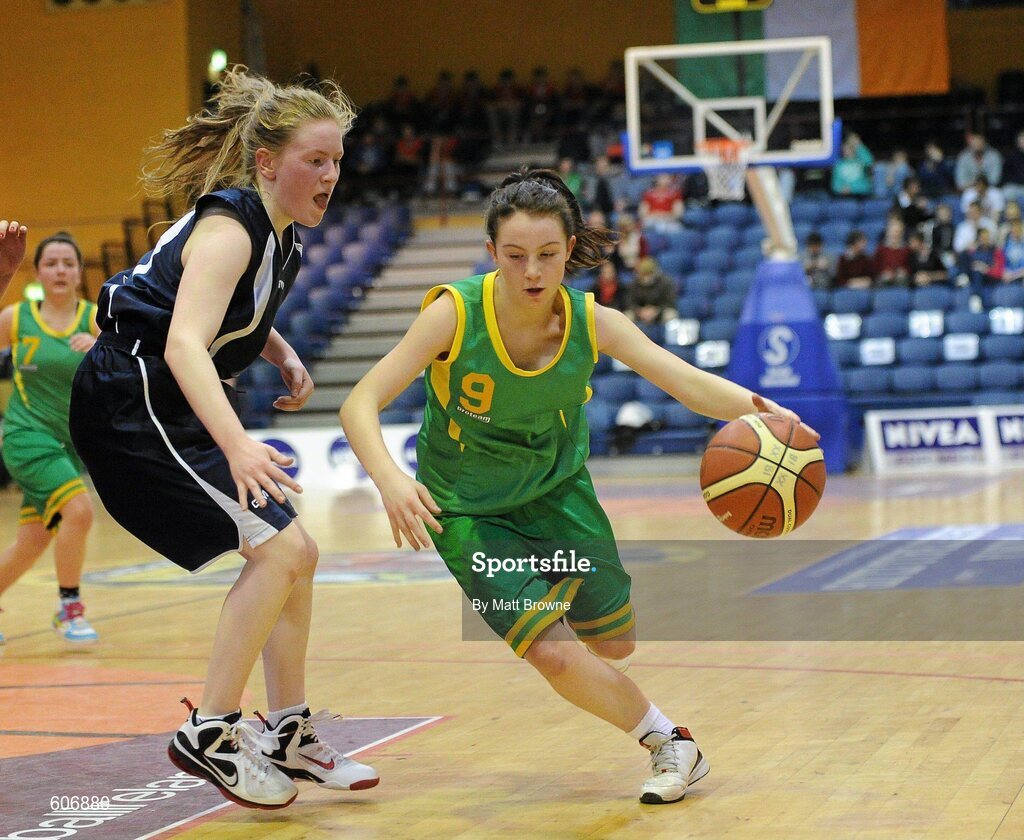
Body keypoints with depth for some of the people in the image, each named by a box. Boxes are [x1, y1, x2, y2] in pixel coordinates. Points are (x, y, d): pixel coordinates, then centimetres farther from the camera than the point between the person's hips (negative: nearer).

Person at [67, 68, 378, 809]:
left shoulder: (282, 235, 6)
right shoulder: (229, 226, -21)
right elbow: (183, 344, -36)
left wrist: (284, 356, 5)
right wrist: (237, 446, -49)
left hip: (177, 412, 10)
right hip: (129, 406, -10)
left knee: (296, 555, 11)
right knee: (277, 548, -16)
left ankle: (289, 734, 21)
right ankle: (209, 735, -8)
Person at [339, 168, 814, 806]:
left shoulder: (592, 322, -20)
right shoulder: (455, 313, -28)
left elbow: (688, 383, -26)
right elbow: (360, 405, -30)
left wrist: (753, 408, -48)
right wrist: (390, 479, -49)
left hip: (557, 490, 3)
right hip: (467, 510, -3)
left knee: (615, 644, 15)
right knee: (554, 653, -17)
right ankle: (672, 744, 7)